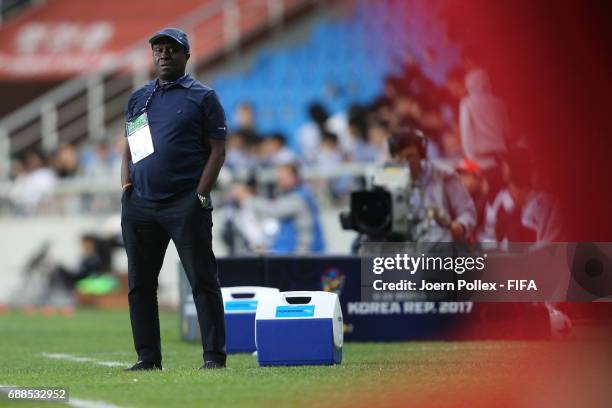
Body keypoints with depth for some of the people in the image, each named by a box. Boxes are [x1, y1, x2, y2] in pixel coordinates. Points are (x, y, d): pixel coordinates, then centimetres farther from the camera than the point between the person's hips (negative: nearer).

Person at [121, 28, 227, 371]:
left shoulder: (203, 97, 4)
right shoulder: (138, 98, 18)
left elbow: (217, 151, -1)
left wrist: (201, 196, -10)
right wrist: (127, 188, 6)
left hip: (186, 205, -5)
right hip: (140, 206, 5)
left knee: (203, 280, -7)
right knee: (140, 283, 5)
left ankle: (215, 356, -5)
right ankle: (148, 357, 11)